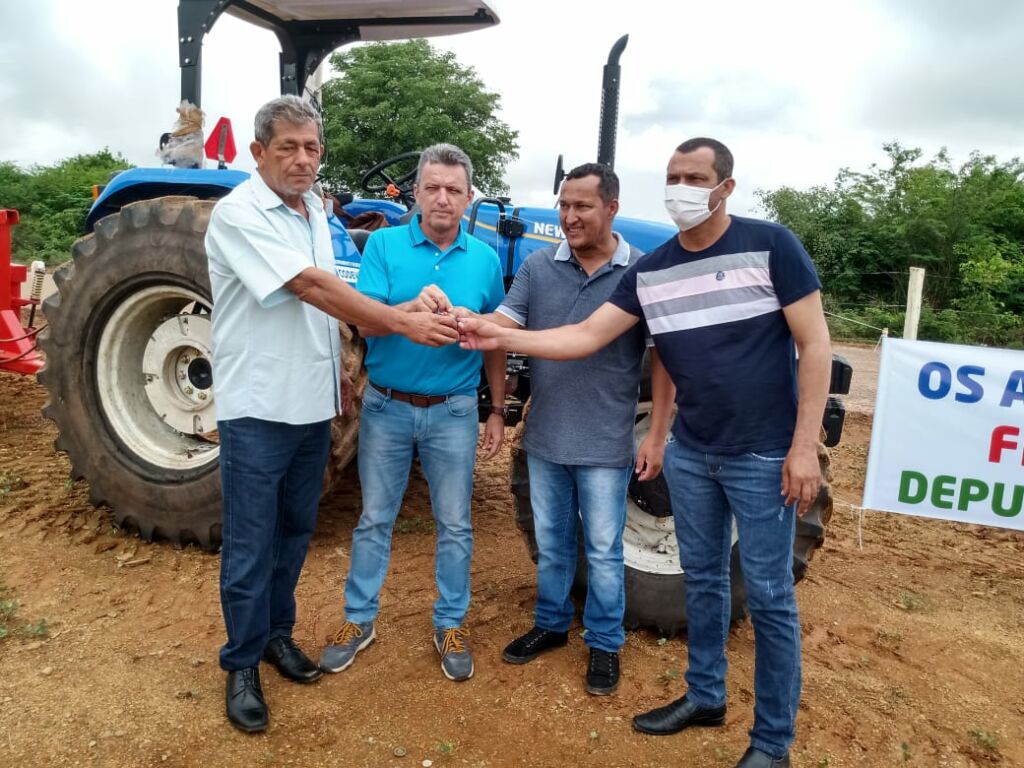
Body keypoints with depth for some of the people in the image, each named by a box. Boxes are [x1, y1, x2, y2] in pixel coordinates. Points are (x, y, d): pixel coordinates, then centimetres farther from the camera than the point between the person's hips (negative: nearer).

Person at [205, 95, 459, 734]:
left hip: (312, 405, 7)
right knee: (252, 544, 4)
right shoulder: (238, 214, -15)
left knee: (295, 532, 17)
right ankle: (242, 663, 21)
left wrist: (341, 369, 13)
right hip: (258, 409, -7)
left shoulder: (316, 212, 10)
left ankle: (277, 632, 35)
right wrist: (404, 324, -25)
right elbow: (312, 286, -24)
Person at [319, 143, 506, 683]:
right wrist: (411, 308, -35)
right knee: (374, 518, 13)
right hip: (387, 406, 0)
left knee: (454, 525, 10)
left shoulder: (485, 259, 1)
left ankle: (451, 624, 28)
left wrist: (497, 411, 6)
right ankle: (359, 619, 30)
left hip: (453, 411, 1)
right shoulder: (384, 244, -4)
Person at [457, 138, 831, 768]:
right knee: (702, 578, 17)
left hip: (764, 455, -4)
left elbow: (815, 345, -10)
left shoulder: (771, 245, -10)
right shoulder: (651, 272, 3)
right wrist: (501, 338, -11)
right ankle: (705, 696, 37)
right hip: (690, 452, 5)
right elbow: (584, 338, 0)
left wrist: (805, 444, -15)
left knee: (769, 596, 5)